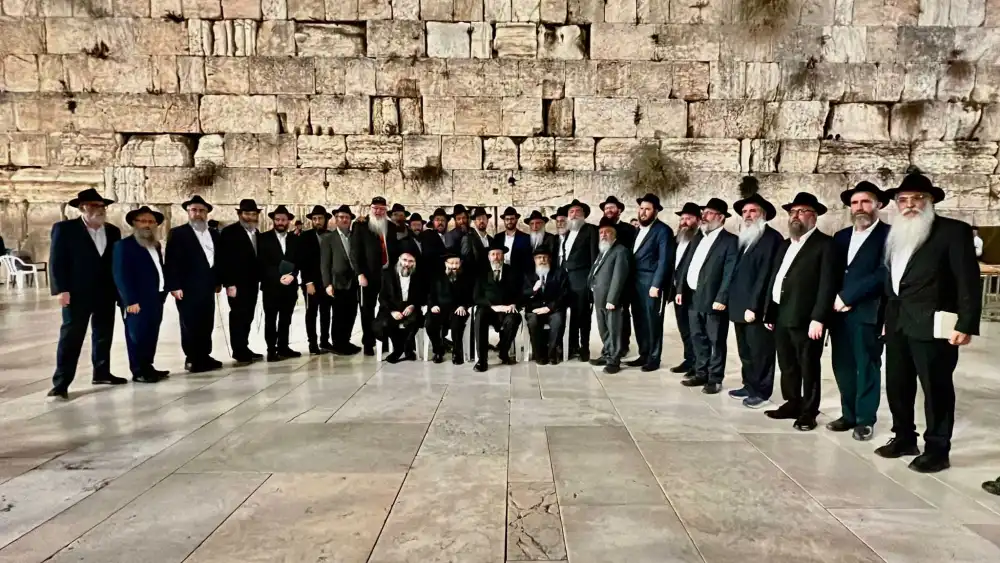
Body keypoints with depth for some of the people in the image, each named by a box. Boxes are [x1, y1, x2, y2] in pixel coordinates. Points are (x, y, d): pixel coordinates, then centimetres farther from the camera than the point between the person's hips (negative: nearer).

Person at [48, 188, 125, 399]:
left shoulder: (113, 231, 11)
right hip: (77, 294, -5)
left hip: (106, 294, 5)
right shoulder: (64, 229, -2)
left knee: (104, 335, 12)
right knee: (71, 337, -4)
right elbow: (57, 261, -6)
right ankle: (61, 382, 1)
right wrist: (61, 289, -14)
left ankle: (102, 373, 25)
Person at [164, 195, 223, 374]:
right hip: (187, 288, -6)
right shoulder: (177, 233, -3)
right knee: (190, 325, -1)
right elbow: (171, 262, -8)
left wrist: (218, 281, 13)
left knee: (207, 324, 8)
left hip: (207, 287, 6)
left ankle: (204, 357, 17)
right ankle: (192, 359, 7)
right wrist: (174, 286, -15)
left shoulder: (214, 235, 15)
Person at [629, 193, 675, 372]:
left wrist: (656, 285, -18)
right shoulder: (638, 229, 17)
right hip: (636, 283, 7)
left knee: (652, 322, 0)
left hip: (651, 283, -7)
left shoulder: (663, 230, -6)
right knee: (640, 321, 11)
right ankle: (644, 355, 22)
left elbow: (664, 260, -12)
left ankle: (654, 358, 10)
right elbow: (634, 255, 14)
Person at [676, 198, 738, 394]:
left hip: (713, 300, -7)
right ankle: (701, 374, 27)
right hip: (693, 297, 7)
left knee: (716, 341, 3)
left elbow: (729, 273, -14)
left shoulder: (730, 240, -8)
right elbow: (687, 265, 16)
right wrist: (681, 289, 10)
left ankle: (715, 379, 13)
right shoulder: (699, 238, 15)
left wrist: (721, 299, -20)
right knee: (698, 339, 15)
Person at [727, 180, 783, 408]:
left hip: (757, 308, -8)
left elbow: (766, 275, -16)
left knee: (760, 351, 2)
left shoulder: (772, 238, -9)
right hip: (740, 306, 8)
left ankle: (762, 391, 13)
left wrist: (753, 306, -19)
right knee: (746, 352, 16)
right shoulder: (743, 238, 16)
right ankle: (750, 386, 27)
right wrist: (733, 302, 7)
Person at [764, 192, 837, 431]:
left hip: (805, 318, -7)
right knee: (787, 366, 15)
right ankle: (792, 404, 28)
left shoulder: (824, 244, -5)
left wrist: (818, 318, -19)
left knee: (808, 368, 4)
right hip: (781, 317, 7)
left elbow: (827, 284, -13)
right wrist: (770, 313, 14)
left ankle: (808, 412, 15)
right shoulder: (785, 245, 18)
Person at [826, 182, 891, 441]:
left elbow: (883, 274, -14)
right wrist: (836, 299, -2)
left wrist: (847, 296, -13)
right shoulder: (841, 236, 16)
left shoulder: (888, 235, -4)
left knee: (867, 366, 3)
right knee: (843, 366, 10)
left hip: (868, 313, -6)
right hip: (839, 311, 6)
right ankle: (849, 414, 22)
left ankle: (865, 419, 14)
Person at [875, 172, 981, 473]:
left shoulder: (954, 231, -4)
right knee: (897, 386, 13)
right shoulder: (896, 235, 14)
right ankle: (904, 438, 28)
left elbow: (968, 281, -9)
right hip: (898, 325, 7)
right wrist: (887, 318, 15)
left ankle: (937, 449, 14)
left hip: (933, 326, -6)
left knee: (936, 388, 2)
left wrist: (966, 325, -15)